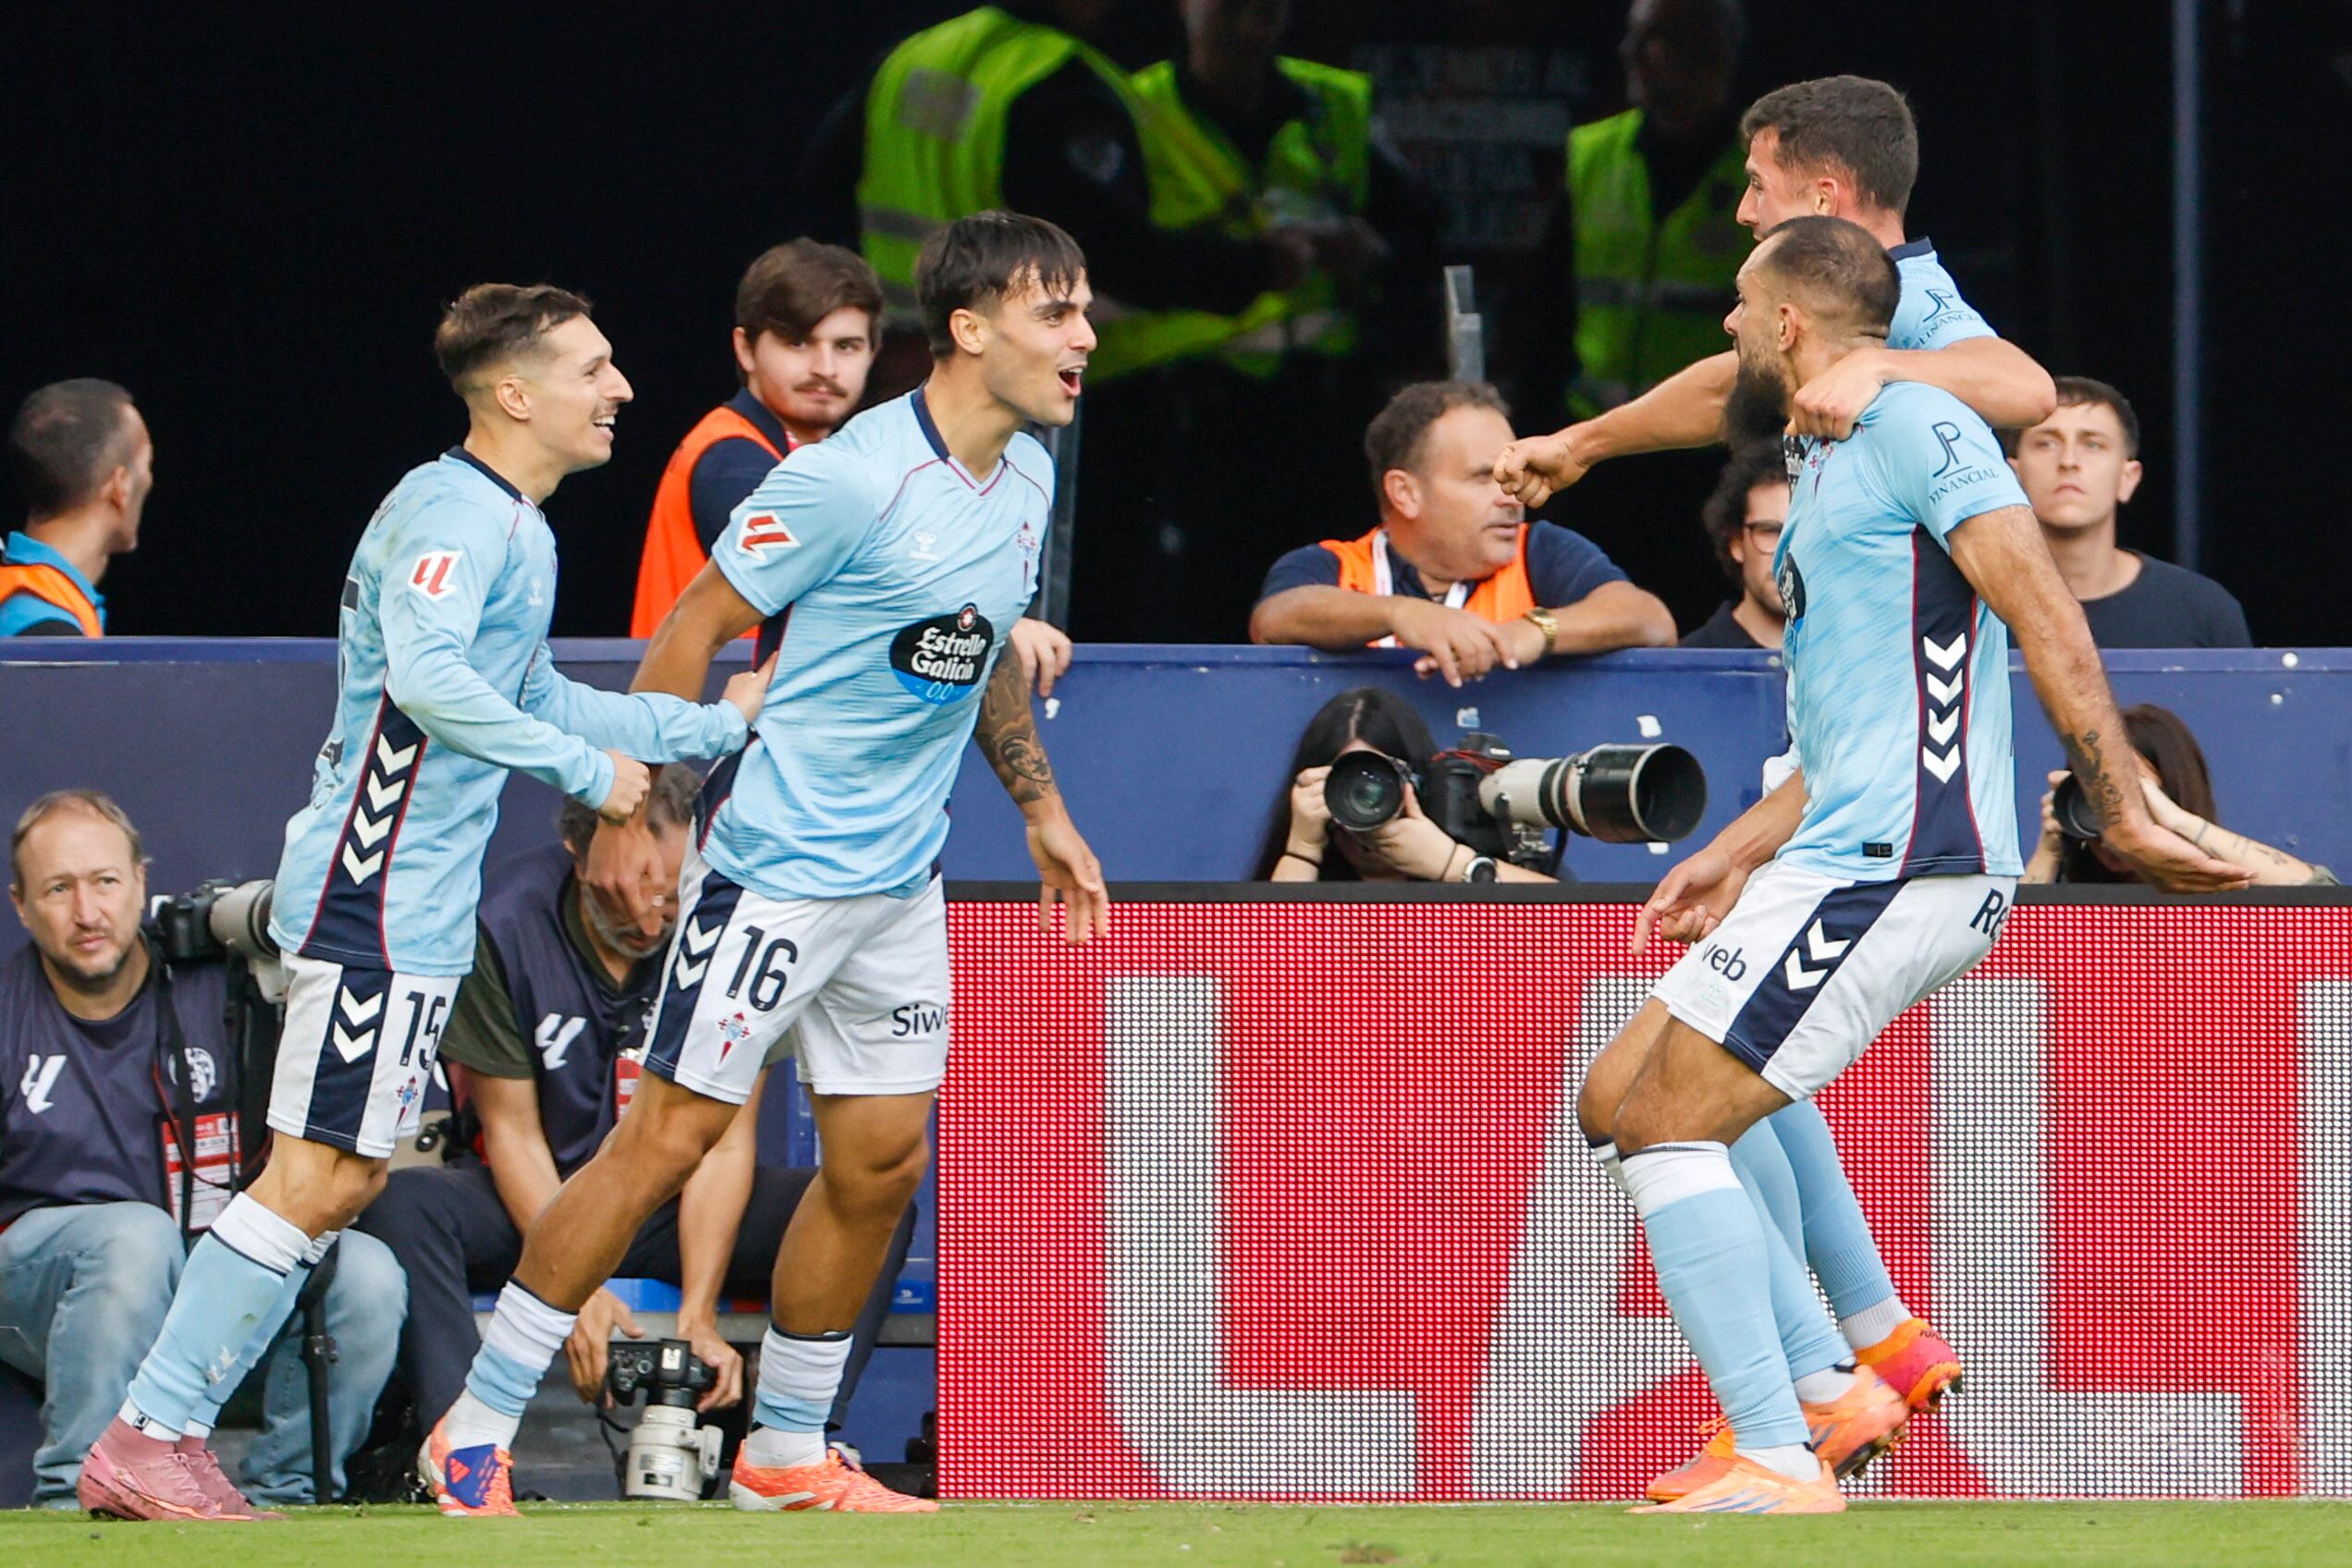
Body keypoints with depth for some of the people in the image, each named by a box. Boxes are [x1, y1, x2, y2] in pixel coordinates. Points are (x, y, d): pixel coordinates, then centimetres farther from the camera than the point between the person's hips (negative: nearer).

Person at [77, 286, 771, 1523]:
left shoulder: (513, 526, 18)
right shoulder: (453, 514, -14)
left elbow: (532, 699, 30)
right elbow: (427, 673, -29)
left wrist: (710, 724, 30)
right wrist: (585, 769, -22)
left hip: (418, 905, 10)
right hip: (375, 902, -10)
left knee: (347, 1179, 10)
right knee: (316, 1180, -11)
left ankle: (163, 1433, 11)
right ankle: (142, 1442, -9)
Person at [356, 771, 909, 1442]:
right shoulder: (503, 926, -16)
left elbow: (725, 1142, -12)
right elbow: (512, 1131, -12)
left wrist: (698, 1316, -23)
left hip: (674, 1207, 1)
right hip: (533, 1205, -1)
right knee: (403, 1204, -35)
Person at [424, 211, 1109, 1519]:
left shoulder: (1029, 478, 6)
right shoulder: (853, 479, -19)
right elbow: (697, 628, -12)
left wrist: (1042, 808, 24)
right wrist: (635, 807, -12)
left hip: (903, 878, 8)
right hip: (775, 862, -8)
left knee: (883, 1161, 6)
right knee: (671, 1137, -8)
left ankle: (786, 1456, 20)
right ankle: (477, 1433, 0)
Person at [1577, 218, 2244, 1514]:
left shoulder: (1912, 423, -8)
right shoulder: (1832, 470, 24)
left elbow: (2047, 621, -15)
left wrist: (2123, 815, -19)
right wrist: (1736, 857, 25)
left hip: (1893, 870, -10)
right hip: (1846, 861, 10)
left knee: (1670, 1118, -14)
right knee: (1617, 1105, 12)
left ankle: (1777, 1463, -16)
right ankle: (1831, 1391, 8)